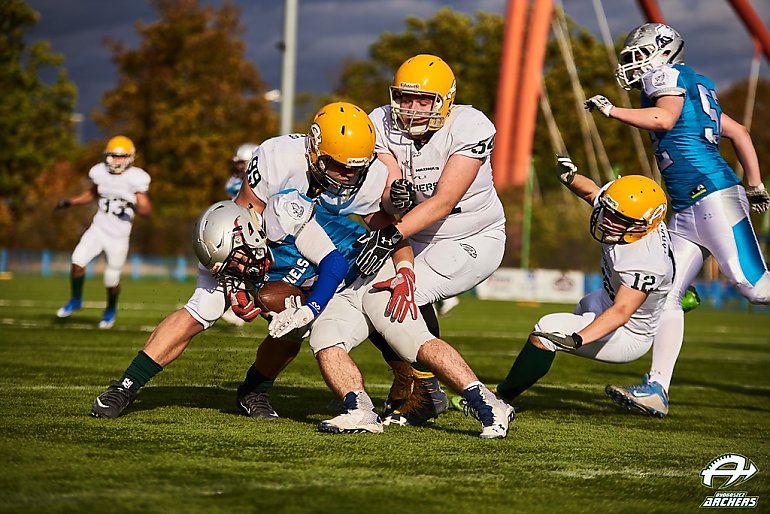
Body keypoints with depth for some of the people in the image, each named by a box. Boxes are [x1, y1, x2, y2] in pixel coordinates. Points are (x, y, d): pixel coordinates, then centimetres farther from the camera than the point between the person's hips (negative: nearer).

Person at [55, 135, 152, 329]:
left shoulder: (136, 178, -14)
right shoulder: (100, 172, -2)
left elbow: (147, 209, -12)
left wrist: (134, 207, -33)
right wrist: (70, 202, 10)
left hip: (119, 236, -3)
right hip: (98, 228, 3)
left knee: (112, 280, 5)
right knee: (77, 262, -14)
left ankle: (111, 309, 37)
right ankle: (75, 300, 11)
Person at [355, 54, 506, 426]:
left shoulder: (470, 128, -24)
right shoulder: (383, 124, -11)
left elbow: (444, 201, -31)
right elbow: (388, 191, -21)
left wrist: (392, 235, -40)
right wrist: (396, 195, -45)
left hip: (472, 241, -5)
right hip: (417, 238, 6)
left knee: (409, 293, -23)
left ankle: (425, 393, -4)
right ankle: (406, 381, 16)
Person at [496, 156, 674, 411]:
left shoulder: (647, 263, -39)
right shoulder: (620, 212, -17)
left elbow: (620, 312, -45)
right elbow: (591, 191, 1)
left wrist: (577, 340, -59)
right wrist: (570, 176, -22)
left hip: (629, 337, -10)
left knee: (547, 329, -24)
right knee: (588, 305, 44)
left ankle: (501, 397, -12)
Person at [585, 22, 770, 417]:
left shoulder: (667, 75, 0)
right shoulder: (697, 90, 25)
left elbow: (665, 118, -21)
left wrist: (611, 111, -14)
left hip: (712, 196, -10)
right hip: (686, 213, 10)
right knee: (665, 296, 3)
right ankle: (656, 390, 1)